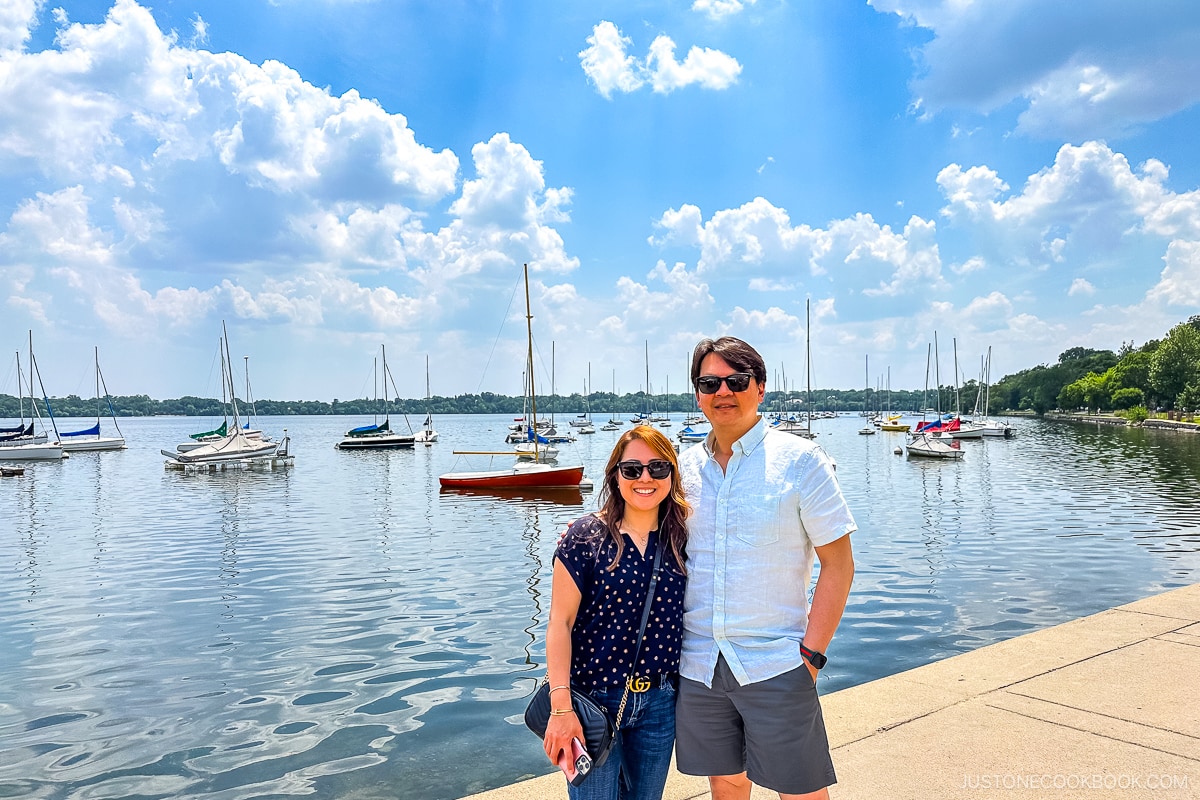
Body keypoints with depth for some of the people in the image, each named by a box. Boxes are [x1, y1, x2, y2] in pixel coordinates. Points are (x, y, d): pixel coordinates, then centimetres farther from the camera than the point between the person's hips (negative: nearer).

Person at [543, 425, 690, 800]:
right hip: (594, 700, -4)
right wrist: (560, 707, -17)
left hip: (660, 703, 4)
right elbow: (560, 623, -13)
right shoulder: (586, 537, -11)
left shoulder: (683, 539, 0)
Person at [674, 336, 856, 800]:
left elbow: (838, 565, -7)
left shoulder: (799, 460, -6)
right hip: (698, 665, 4)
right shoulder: (685, 467, 6)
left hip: (775, 666, -3)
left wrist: (812, 654, -12)